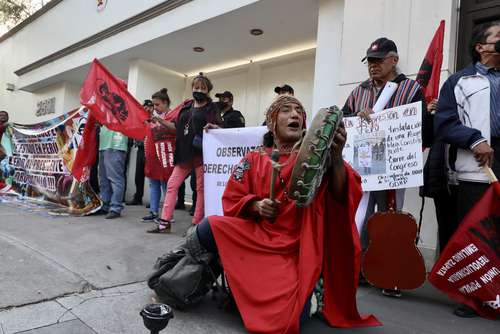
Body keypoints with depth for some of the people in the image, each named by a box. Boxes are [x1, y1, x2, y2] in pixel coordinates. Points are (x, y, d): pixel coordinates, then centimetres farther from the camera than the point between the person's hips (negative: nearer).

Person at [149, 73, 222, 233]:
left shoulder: (211, 107, 2)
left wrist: (212, 126, -25)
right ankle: (165, 222, 10)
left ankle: (196, 224, 9)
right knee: (172, 185, 4)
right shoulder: (187, 106, 16)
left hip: (201, 153, -6)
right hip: (184, 153, 6)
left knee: (201, 188, 1)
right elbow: (178, 127, 20)